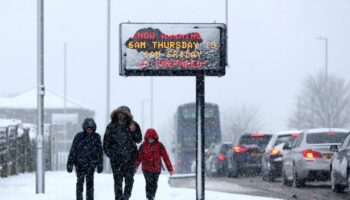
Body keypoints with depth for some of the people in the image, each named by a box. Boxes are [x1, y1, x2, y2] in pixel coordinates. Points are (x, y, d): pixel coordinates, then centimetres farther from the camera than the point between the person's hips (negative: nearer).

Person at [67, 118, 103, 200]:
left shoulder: (96, 137, 1)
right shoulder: (79, 136, -3)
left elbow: (100, 152, 7)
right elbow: (73, 150, -1)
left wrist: (100, 165, 5)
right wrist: (70, 163, -2)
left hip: (91, 163, 0)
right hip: (79, 163, 0)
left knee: (90, 182, -4)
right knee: (80, 182, 5)